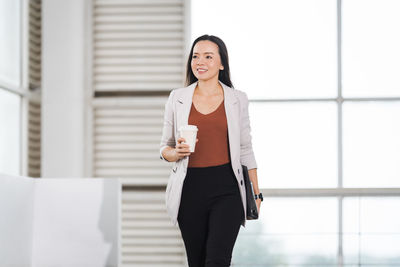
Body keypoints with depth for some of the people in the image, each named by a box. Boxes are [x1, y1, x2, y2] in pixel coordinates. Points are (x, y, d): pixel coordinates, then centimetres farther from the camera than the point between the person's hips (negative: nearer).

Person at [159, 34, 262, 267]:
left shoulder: (237, 100, 5)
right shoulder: (177, 98, 6)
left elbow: (246, 150, 10)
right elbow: (165, 147, 11)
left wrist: (256, 193, 6)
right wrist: (176, 152, -12)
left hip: (226, 189, -2)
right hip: (190, 189, 2)